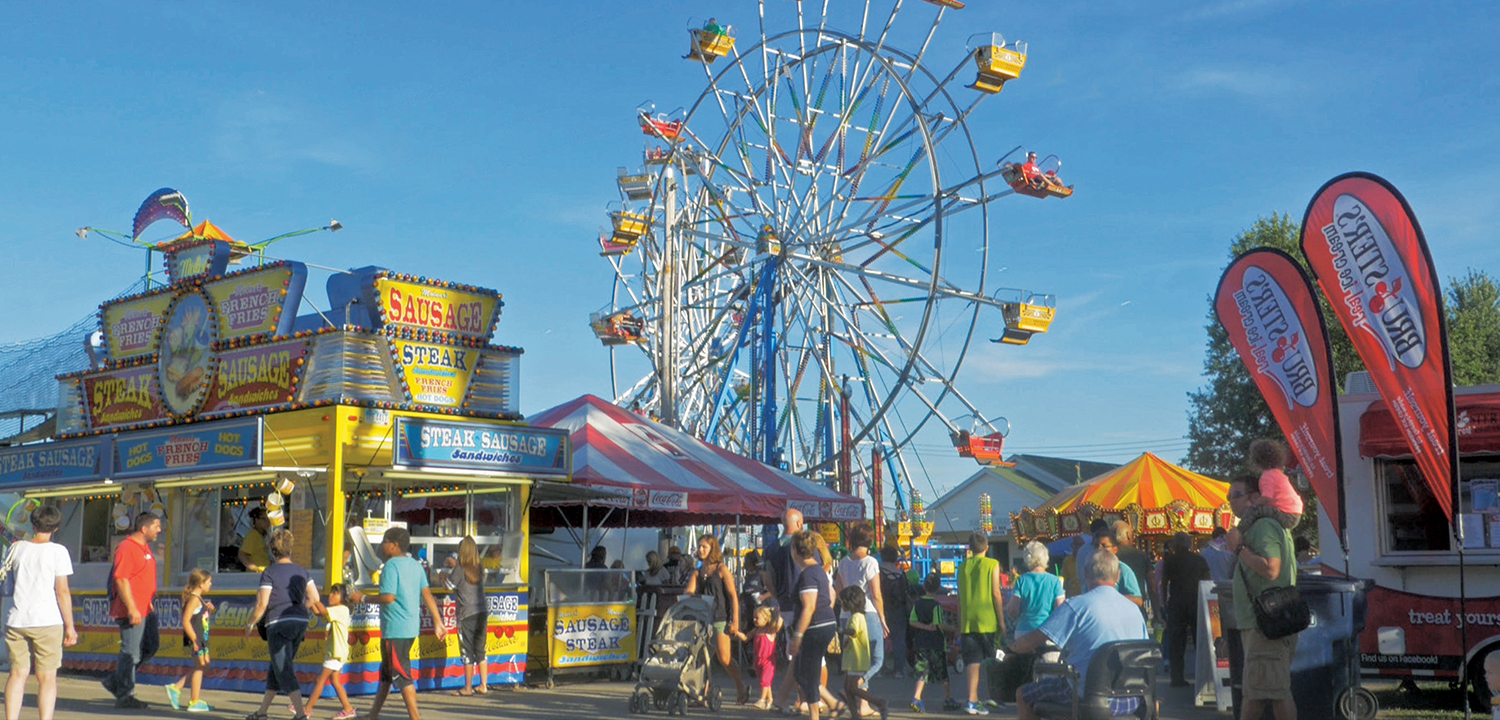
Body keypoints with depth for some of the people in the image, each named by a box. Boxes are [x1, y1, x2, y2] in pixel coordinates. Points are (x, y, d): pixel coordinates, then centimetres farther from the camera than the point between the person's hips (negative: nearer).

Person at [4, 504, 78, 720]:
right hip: (47, 621, -4)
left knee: (17, 674, 9)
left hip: (16, 621, 4)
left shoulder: (16, 548, 6)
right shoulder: (57, 551, -6)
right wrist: (70, 627, -3)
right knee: (47, 678, 3)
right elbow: (62, 591, -7)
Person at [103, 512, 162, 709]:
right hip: (131, 612, -10)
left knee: (151, 647, 12)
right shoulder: (126, 548, -15)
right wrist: (132, 609, -25)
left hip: (146, 609, 10)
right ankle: (124, 697, 5)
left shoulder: (144, 547, 16)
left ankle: (115, 681, 22)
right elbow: (121, 579, -21)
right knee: (131, 653, -4)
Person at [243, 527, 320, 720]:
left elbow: (262, 604, -11)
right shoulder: (301, 572, 11)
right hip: (300, 622, 7)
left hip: (279, 624, -7)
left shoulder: (270, 573, -6)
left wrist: (250, 624, 3)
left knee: (284, 671, -7)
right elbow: (315, 598, 6)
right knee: (275, 668, 18)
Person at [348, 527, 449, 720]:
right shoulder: (415, 565, 11)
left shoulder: (391, 566, -13)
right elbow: (427, 595, 9)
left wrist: (363, 598, -8)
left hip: (395, 630, -9)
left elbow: (389, 597, -21)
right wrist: (438, 622, 10)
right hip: (411, 627, 9)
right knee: (386, 672, 19)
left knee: (401, 675, -5)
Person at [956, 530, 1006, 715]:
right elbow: (996, 593, -6)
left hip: (968, 621, 3)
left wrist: (960, 624, 16)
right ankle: (995, 695, 16)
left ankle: (973, 700, -6)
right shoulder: (992, 564, -2)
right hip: (988, 620, -3)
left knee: (972, 661, 1)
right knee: (993, 661, 11)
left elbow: (959, 597, 10)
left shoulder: (963, 566, 8)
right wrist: (1001, 620, -1)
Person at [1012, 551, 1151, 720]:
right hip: (1131, 702, 5)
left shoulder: (1076, 605, -11)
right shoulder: (1134, 609, 6)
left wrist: (1015, 645, 12)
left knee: (1023, 696, 14)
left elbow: (1029, 643, -13)